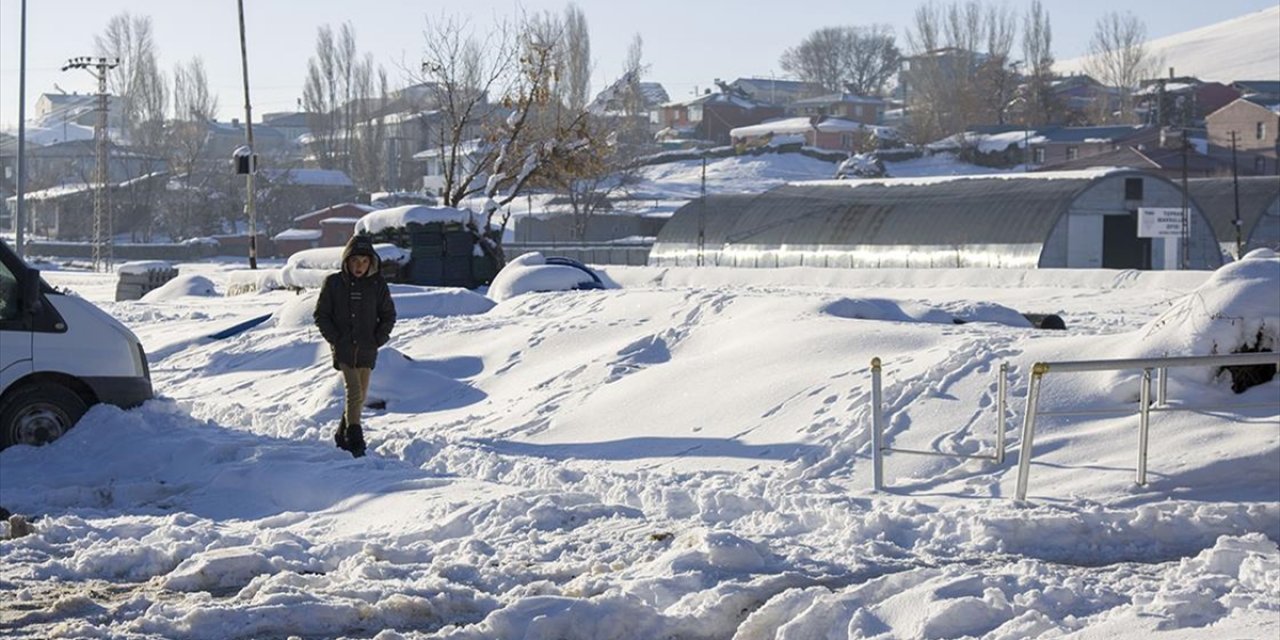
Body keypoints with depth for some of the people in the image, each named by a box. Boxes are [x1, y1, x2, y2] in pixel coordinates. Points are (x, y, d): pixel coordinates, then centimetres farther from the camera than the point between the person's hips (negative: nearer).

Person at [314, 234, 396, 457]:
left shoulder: (378, 285, 2)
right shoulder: (333, 283, -2)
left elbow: (389, 315, 10)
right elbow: (321, 314, 3)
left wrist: (378, 339, -1)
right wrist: (334, 338, -6)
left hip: (367, 350, 3)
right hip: (343, 348, -3)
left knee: (360, 396, 9)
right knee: (354, 392, -15)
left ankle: (342, 435, 26)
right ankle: (355, 440, -14)